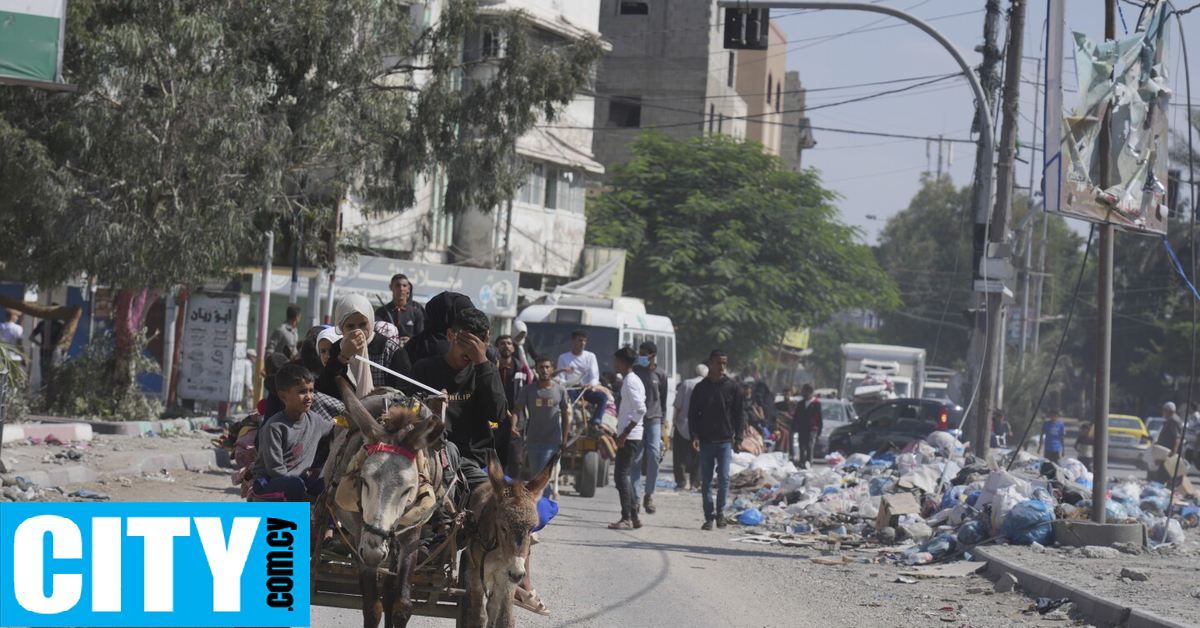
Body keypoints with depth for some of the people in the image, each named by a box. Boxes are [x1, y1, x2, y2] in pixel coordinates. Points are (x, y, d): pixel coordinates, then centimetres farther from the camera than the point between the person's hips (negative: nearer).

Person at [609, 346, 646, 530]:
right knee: (624, 475, 14)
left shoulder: (630, 382, -14)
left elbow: (640, 410, -22)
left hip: (629, 436, -10)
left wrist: (625, 434, -21)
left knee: (621, 475, -10)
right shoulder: (631, 380, 17)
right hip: (628, 436, 10)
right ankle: (634, 516, 17)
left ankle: (626, 518, -11)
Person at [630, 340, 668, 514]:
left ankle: (649, 494, 2)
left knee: (654, 455, -14)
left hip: (653, 419, 0)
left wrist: (662, 423, 7)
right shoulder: (634, 371, 5)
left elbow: (663, 402, 12)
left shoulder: (660, 375, 6)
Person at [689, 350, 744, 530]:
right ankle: (709, 517, 8)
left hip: (725, 441, -1)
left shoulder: (732, 387, 5)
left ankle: (720, 511, 10)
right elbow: (693, 414, 7)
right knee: (706, 481, 2)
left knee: (724, 478, -9)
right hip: (705, 441, 1)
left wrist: (738, 437, -2)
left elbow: (739, 415, 7)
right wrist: (694, 436, -6)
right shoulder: (700, 388, 5)